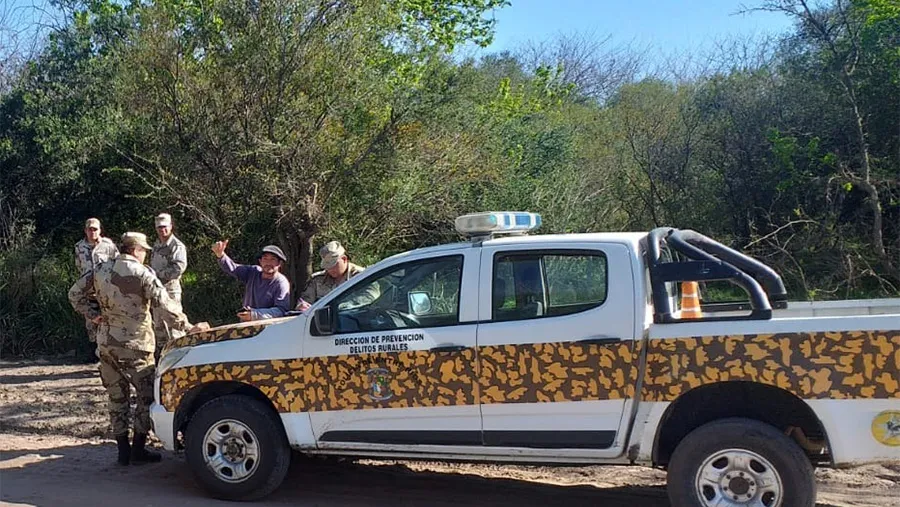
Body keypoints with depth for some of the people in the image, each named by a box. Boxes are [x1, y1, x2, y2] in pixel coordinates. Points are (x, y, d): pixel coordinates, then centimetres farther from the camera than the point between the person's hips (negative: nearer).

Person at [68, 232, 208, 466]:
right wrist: (188, 327, -11)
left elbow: (75, 293, 10)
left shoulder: (100, 270, 5)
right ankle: (138, 450, 5)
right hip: (134, 346, -6)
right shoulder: (142, 274, -12)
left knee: (117, 397, 12)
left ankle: (123, 451, 16)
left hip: (106, 344, 6)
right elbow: (164, 306, -16)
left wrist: (92, 315, 11)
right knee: (147, 396, 5)